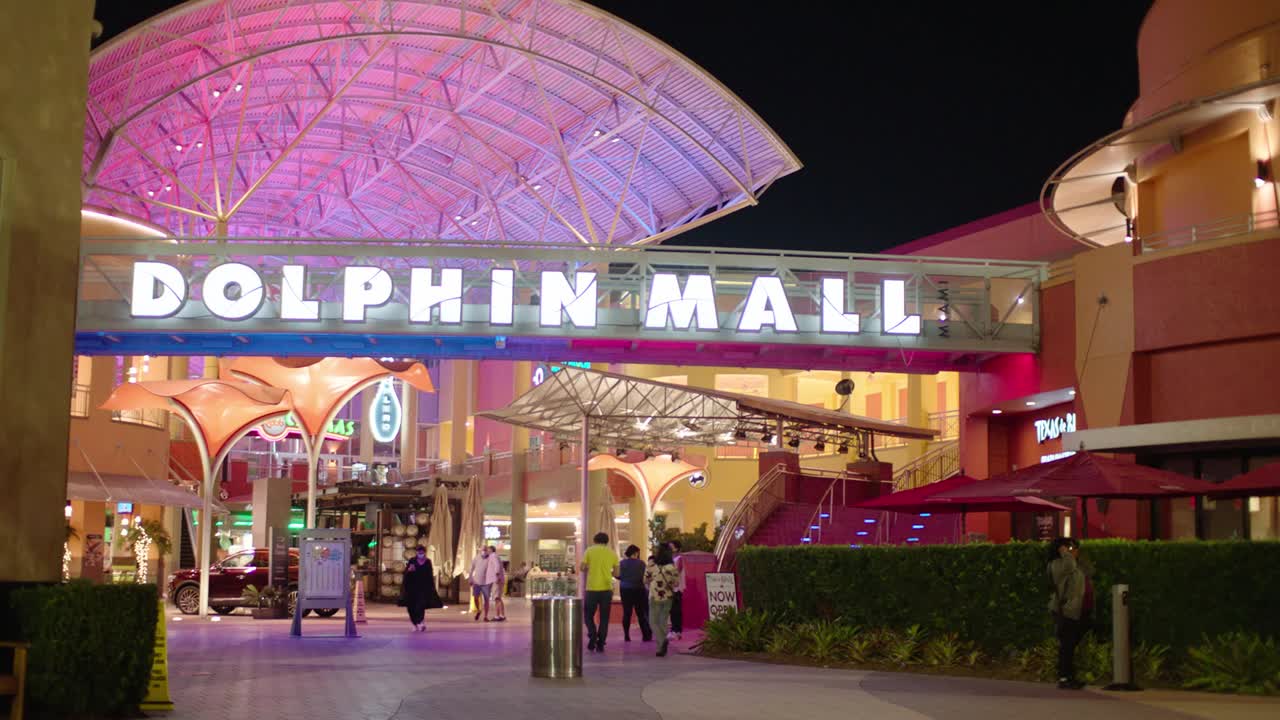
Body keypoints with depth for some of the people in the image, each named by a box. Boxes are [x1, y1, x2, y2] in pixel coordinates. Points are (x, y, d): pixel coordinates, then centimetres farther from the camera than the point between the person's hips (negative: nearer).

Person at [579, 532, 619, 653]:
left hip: (592, 588, -1)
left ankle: (593, 636, -6)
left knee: (589, 614, 14)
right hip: (607, 588, 2)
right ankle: (600, 644, 7)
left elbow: (583, 568, 0)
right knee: (604, 618, 9)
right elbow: (616, 573, 8)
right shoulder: (612, 553, 6)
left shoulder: (590, 550, 1)